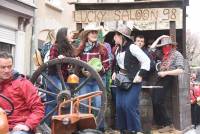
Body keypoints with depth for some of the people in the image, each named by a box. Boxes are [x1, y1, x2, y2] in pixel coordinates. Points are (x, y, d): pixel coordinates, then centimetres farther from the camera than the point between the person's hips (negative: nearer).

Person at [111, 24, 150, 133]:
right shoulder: (118, 49, 11)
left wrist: (140, 75, -19)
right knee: (119, 106, 4)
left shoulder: (132, 47, -14)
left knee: (129, 105, -15)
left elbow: (146, 61, -16)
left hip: (133, 81, -8)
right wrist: (115, 72, 11)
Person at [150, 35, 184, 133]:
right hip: (160, 79, 7)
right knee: (154, 101, 0)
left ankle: (168, 124, -5)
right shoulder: (164, 54, 19)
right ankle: (159, 123, 11)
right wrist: (159, 38, 20)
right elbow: (151, 49, 24)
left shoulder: (177, 54, -3)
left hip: (168, 79, -7)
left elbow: (180, 70, -14)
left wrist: (165, 73, -17)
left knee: (158, 102, -14)